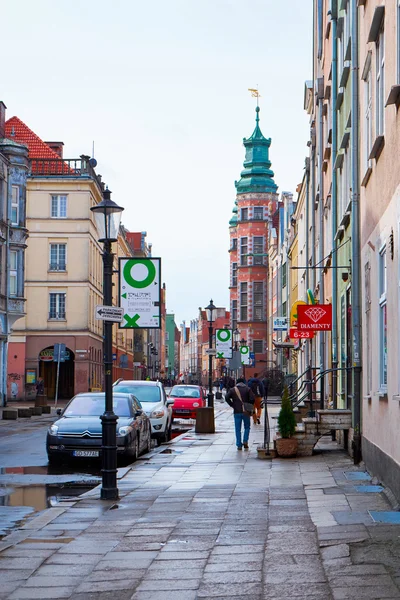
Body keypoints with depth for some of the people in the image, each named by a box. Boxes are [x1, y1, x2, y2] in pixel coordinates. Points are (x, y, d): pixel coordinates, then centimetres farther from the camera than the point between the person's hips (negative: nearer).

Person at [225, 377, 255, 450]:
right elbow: (252, 398, -11)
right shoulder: (247, 389, 3)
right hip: (246, 411, 0)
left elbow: (227, 398, -8)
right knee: (247, 427, 13)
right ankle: (245, 441, -4)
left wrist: (232, 405, 0)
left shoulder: (233, 389, 6)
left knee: (238, 429, 5)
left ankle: (239, 445, 2)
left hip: (237, 412, 0)